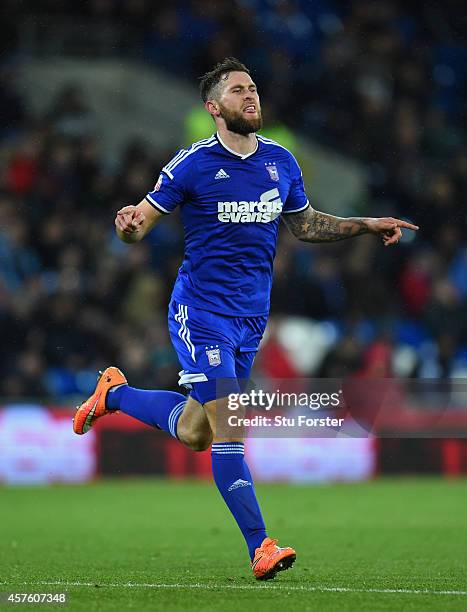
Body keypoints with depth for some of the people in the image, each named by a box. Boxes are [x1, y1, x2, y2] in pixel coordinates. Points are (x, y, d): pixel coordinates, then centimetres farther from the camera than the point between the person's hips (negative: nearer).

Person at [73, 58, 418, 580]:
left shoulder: (281, 161, 7)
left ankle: (115, 392, 37)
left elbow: (304, 224, 22)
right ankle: (261, 547, -9)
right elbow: (142, 221, -7)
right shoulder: (193, 164, -9)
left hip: (252, 315, 6)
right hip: (201, 309, -6)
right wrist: (129, 225, -31)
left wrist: (367, 225, 12)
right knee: (228, 429, -14)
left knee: (194, 433, 11)